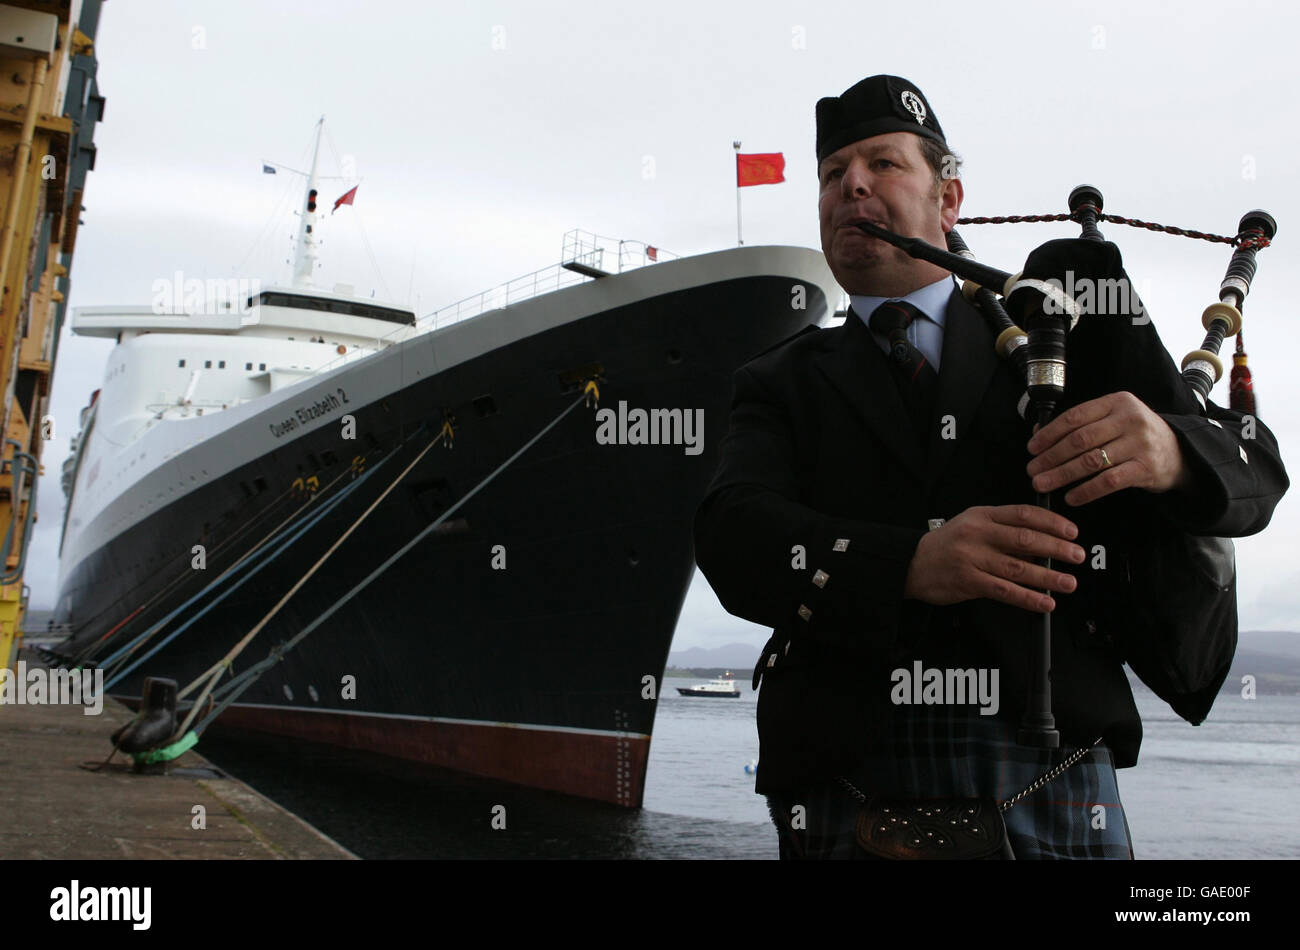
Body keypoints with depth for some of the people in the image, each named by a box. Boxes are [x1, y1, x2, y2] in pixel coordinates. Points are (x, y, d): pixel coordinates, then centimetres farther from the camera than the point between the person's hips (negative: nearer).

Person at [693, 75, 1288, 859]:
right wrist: (909, 566, -26)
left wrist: (1170, 453, -20)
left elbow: (1251, 467, 6)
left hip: (1052, 778, 1)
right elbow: (733, 537, -7)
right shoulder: (785, 383, 11)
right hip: (849, 791, 0)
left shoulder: (1053, 338, 12)